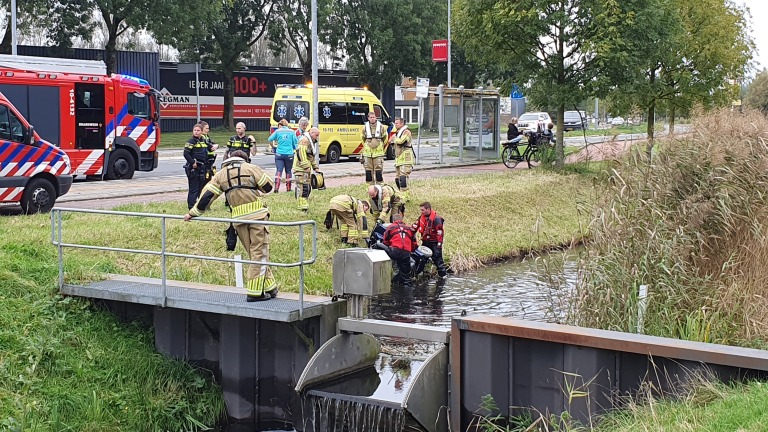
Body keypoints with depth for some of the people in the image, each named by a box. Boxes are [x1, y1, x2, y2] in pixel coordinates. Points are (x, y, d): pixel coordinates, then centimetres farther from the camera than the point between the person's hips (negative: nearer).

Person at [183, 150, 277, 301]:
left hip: (239, 218, 3)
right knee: (259, 253, -1)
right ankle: (255, 292, -5)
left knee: (254, 253, 13)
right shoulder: (251, 168, 4)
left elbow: (207, 195, 9)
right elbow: (268, 186, 3)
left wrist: (193, 213, 17)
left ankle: (269, 287, 16)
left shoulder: (221, 174, 13)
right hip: (258, 214, -3)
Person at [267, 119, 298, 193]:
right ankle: (288, 188, 17)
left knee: (279, 170, -4)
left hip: (279, 154, 0)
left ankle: (276, 187, -19)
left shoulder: (278, 131, 1)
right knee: (288, 171, 12)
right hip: (289, 154, 0)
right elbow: (295, 142, 5)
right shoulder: (291, 132, 2)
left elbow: (269, 139, 4)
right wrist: (294, 149, 23)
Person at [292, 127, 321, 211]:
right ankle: (303, 208, -14)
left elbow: (312, 158, 29)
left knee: (308, 188, 12)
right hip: (301, 169, -11)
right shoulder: (304, 140, -11)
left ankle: (305, 206, 18)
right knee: (303, 188, -13)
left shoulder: (310, 142, 23)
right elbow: (301, 153, -22)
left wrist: (316, 168, 21)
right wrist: (306, 166, -24)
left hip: (306, 170, 11)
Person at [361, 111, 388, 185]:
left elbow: (385, 138, 12)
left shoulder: (381, 127, 2)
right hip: (367, 152, 2)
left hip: (378, 152, -2)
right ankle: (370, 184, 9)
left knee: (379, 168, -4)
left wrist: (383, 148, 14)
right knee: (368, 169, 2)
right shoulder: (365, 127, 5)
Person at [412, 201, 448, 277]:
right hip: (425, 242, 7)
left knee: (437, 259, -3)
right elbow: (415, 227, 8)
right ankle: (416, 272, 30)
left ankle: (443, 274, 8)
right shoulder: (422, 217, 1)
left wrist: (439, 243, -24)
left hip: (434, 243, -7)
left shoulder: (436, 218, -21)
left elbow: (439, 232, -22)